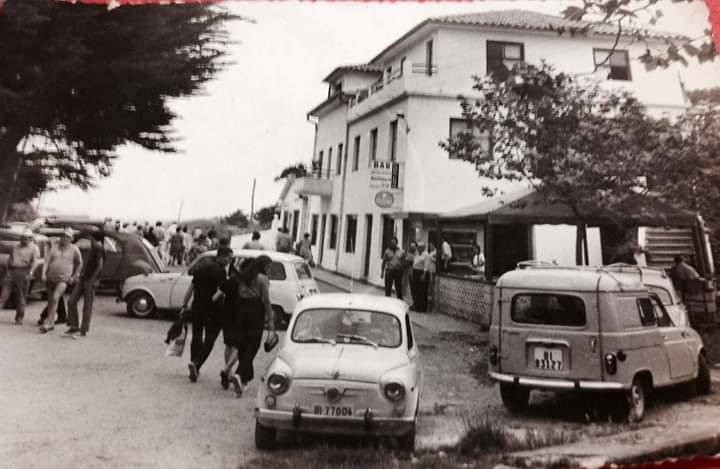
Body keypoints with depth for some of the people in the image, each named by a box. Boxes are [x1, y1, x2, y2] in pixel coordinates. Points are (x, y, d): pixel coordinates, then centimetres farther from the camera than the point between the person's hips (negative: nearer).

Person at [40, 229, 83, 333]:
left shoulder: (74, 249, 0)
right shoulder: (54, 247, 6)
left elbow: (80, 263, 10)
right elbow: (47, 261, 0)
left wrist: (74, 276, 5)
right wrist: (43, 274, -12)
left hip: (63, 279, -4)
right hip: (50, 278, 4)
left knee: (55, 298, -20)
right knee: (50, 301, 12)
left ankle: (47, 323, -18)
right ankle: (51, 324, 25)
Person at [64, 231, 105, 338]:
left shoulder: (99, 249, -11)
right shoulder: (93, 248, 18)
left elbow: (100, 266, -18)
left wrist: (92, 279, -21)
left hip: (90, 281, -9)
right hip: (83, 279, 9)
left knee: (87, 306, -3)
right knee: (71, 301, 5)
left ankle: (83, 330, 4)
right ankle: (74, 326, 12)